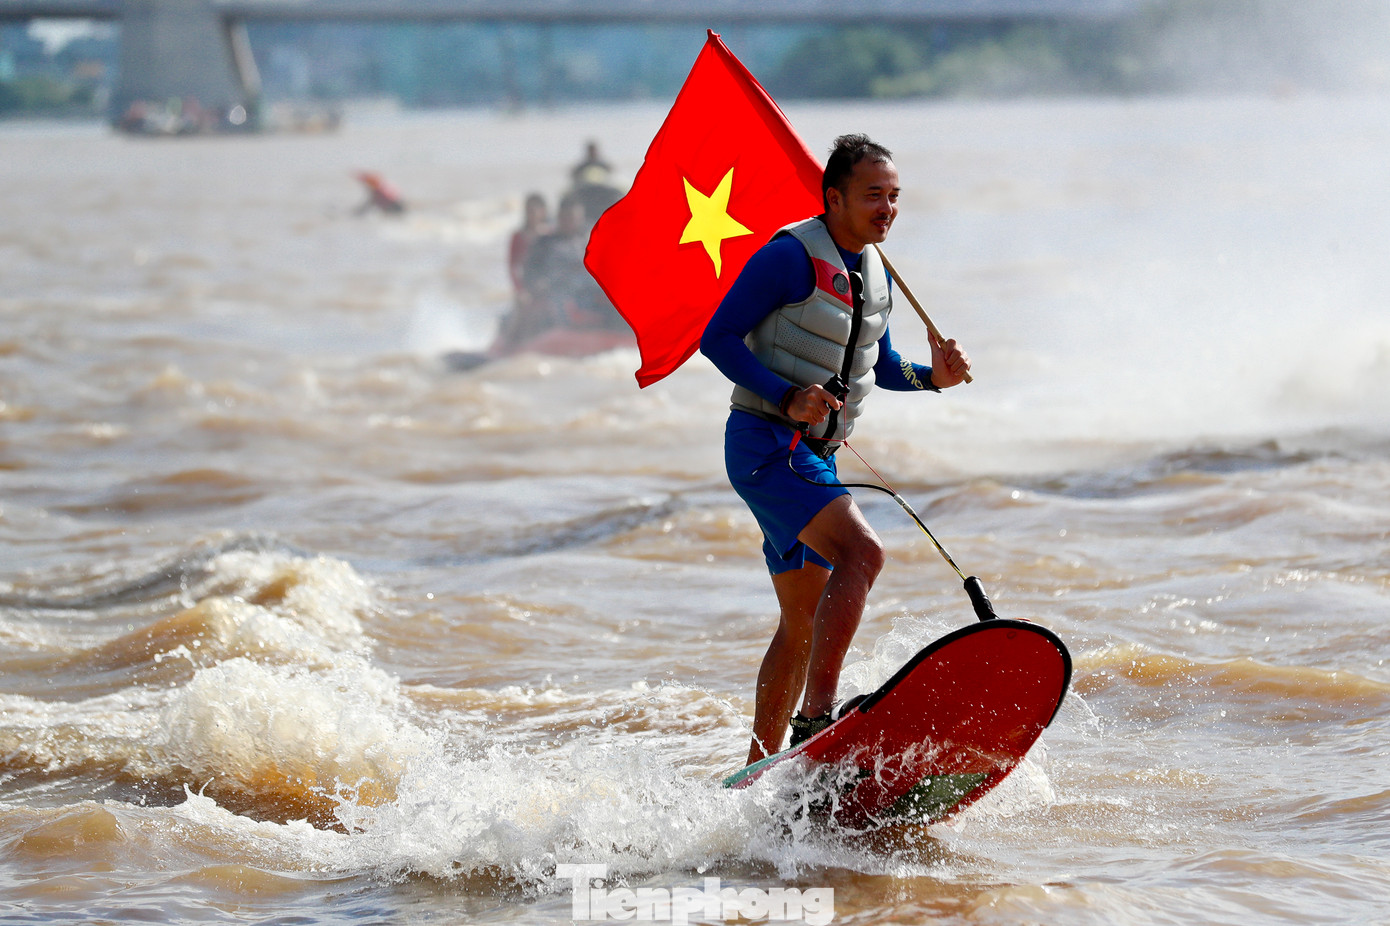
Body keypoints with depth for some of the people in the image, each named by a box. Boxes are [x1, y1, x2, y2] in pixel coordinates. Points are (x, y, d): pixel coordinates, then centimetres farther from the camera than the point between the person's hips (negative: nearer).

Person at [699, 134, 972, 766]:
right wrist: (787, 397, -24)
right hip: (764, 446, -9)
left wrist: (932, 376, 3)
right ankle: (817, 717, -36)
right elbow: (718, 338, -13)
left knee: (804, 622, 14)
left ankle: (759, 771, 23)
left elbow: (878, 366, 24)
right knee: (861, 552, -29)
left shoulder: (874, 274, 13)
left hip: (814, 456, 9)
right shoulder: (791, 256, -13)